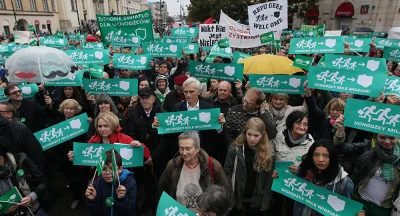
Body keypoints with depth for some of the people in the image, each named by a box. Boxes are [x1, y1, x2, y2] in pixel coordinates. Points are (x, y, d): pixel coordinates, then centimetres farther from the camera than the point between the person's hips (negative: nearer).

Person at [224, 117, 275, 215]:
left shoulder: (269, 154, -9)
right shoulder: (235, 150, -14)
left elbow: (269, 181, -5)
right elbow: (227, 172, -8)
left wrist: (265, 204, -5)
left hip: (256, 200, 1)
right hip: (236, 197, -1)